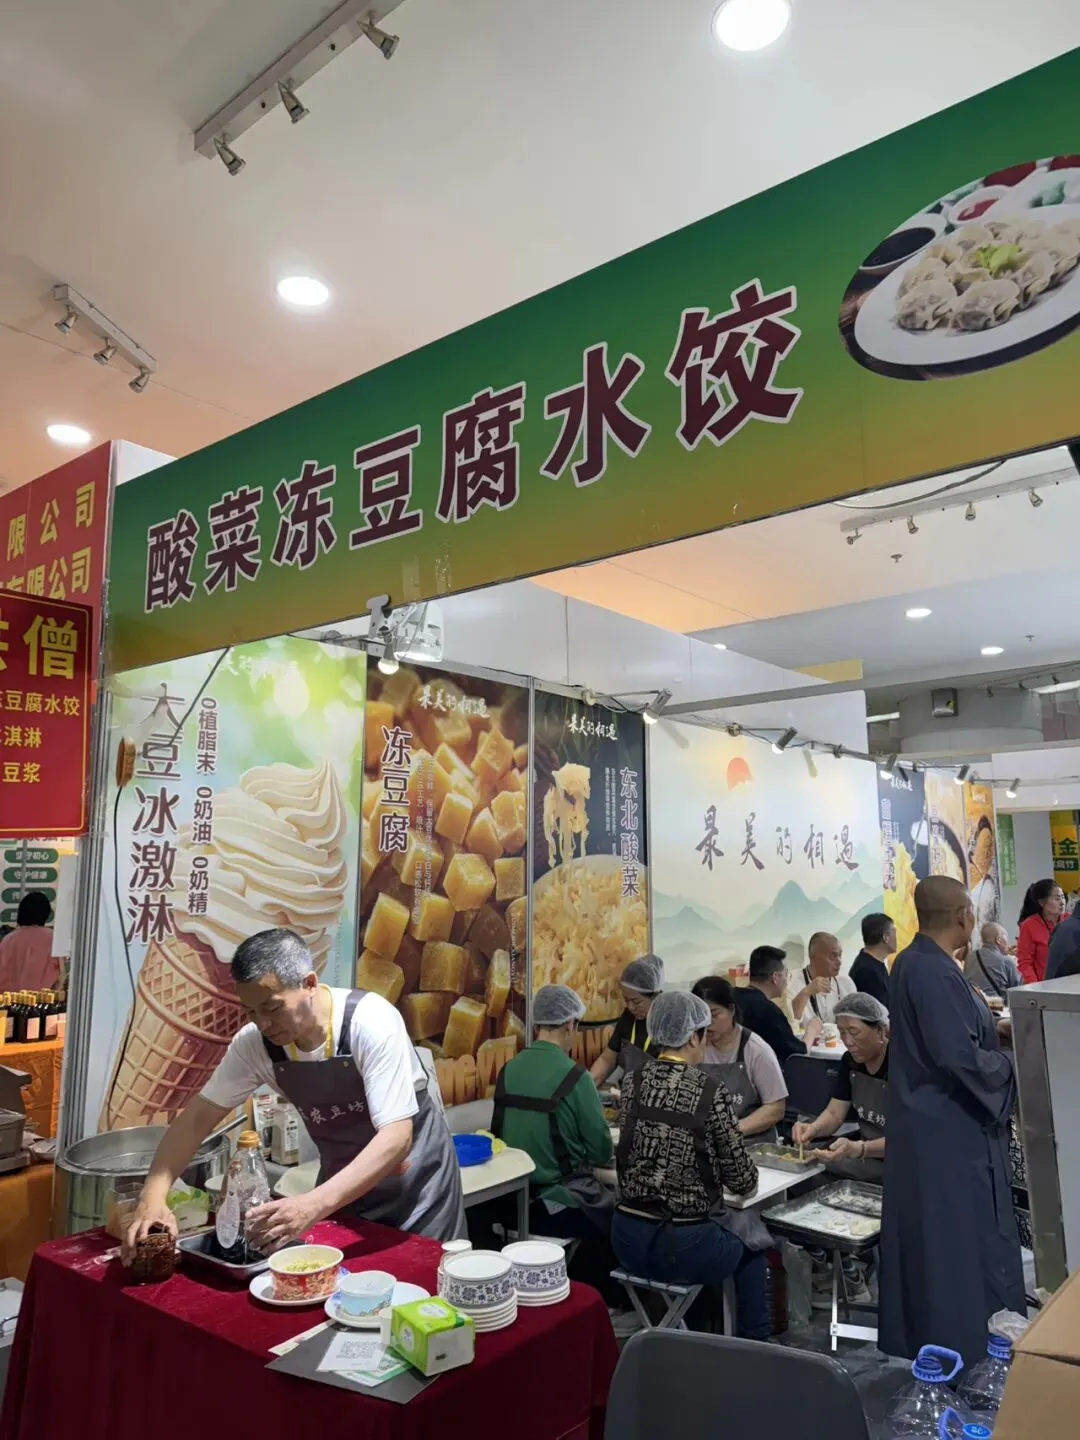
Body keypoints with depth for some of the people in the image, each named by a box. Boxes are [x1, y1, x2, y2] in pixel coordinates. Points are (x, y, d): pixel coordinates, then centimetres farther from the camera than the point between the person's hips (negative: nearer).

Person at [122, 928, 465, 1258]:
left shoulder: (371, 1023, -31)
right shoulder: (255, 1043, -17)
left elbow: (396, 1137, -35)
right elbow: (199, 1115, -8)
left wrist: (314, 1204, -45)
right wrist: (153, 1195, -22)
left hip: (413, 1176, -4)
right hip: (344, 1181, 4)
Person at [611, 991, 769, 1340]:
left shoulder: (632, 1081, -2)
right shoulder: (712, 1092, -15)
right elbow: (742, 1182, -8)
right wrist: (747, 1176, 14)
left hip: (629, 1240, 5)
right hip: (686, 1247, -4)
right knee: (751, 1235, 28)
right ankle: (753, 1344, 35)